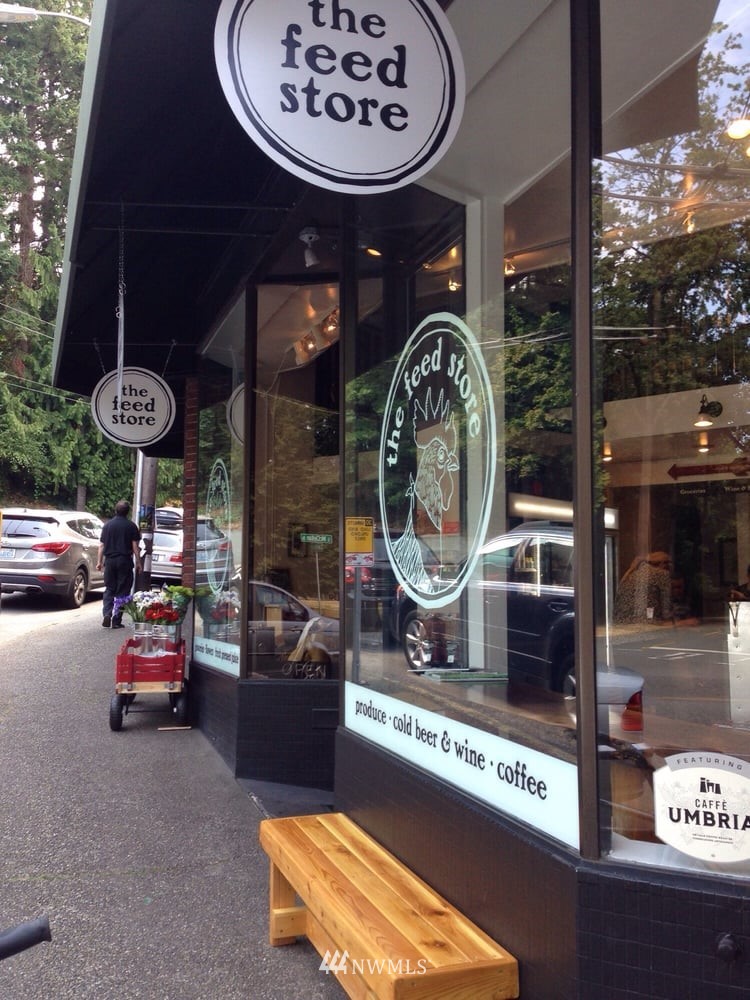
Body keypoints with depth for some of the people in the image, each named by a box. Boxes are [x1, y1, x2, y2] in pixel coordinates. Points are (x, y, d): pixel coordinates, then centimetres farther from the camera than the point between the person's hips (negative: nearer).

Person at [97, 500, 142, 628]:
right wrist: (138, 562, 2)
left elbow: (102, 545, 5)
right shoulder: (131, 526, -2)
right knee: (122, 591, 3)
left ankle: (107, 614, -6)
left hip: (110, 560, 2)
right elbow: (135, 546, -3)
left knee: (109, 589, 13)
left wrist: (99, 561, 11)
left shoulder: (108, 525, 4)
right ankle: (116, 620, 2)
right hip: (125, 560, -2)